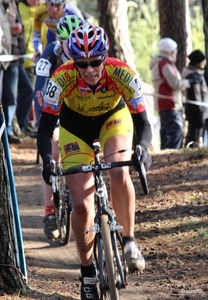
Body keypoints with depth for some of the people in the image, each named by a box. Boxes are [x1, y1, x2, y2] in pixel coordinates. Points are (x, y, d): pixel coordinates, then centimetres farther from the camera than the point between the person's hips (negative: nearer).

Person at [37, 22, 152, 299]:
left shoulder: (122, 74, -33)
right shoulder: (63, 78, -34)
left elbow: (142, 122, -29)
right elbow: (45, 127, -29)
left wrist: (142, 148, -50)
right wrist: (47, 161, -46)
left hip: (114, 117, 0)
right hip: (75, 126, 0)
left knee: (119, 174, -32)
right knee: (81, 204, -9)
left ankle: (130, 241, -11)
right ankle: (88, 274, 9)